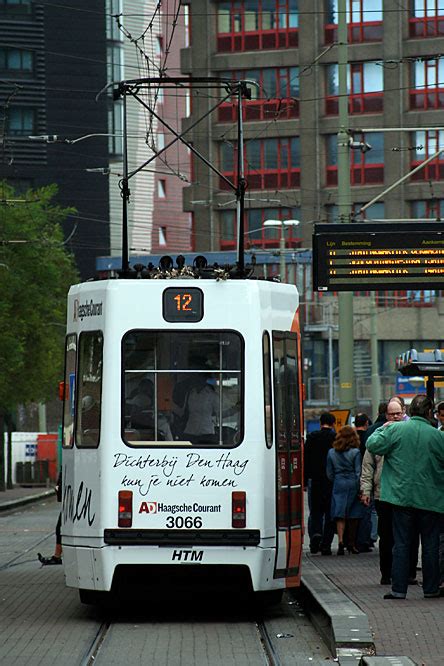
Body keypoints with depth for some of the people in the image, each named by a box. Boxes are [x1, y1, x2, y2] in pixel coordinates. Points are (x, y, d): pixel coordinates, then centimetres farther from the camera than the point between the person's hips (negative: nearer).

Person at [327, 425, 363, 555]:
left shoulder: (332, 453, 3)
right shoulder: (355, 452, -6)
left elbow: (329, 473, 7)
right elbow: (358, 472, -6)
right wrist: (359, 489, -1)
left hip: (338, 485, 1)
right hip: (352, 485, -1)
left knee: (340, 515, -1)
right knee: (353, 515, 9)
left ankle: (340, 540, -19)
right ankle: (351, 543, 15)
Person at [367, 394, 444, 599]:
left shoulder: (395, 429, -5)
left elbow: (372, 445, -4)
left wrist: (381, 429, 12)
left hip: (402, 496, 1)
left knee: (401, 544, 3)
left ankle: (398, 589, -1)